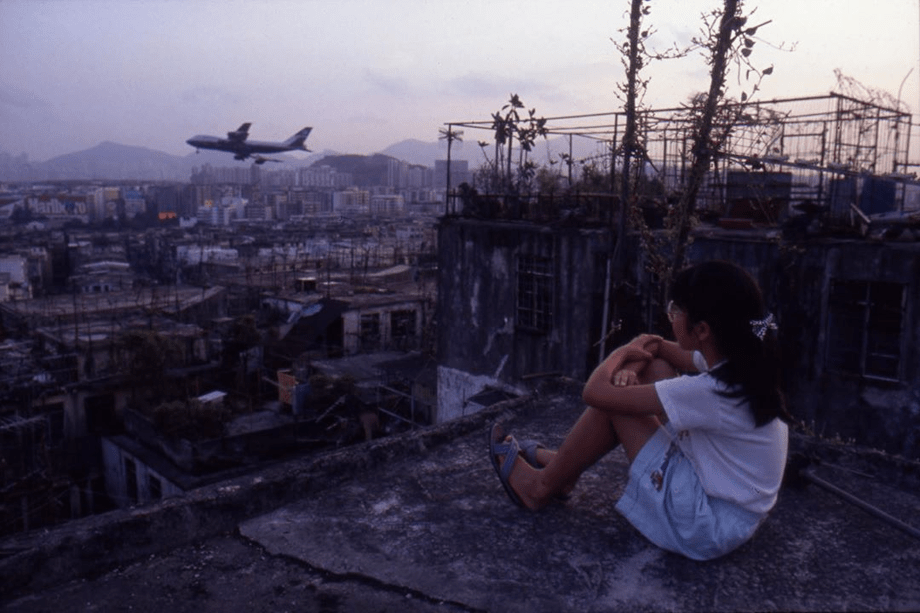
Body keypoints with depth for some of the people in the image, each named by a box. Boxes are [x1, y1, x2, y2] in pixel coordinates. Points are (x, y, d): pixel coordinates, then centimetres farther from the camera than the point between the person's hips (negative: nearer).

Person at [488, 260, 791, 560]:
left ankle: (542, 487, 13)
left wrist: (622, 352, -6)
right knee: (652, 367, 5)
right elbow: (654, 347, 14)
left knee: (611, 402, -11)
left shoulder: (708, 391, -31)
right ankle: (563, 464, 19)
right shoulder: (742, 365, -5)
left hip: (705, 530, -8)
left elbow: (594, 391, -26)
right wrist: (633, 363, -8)